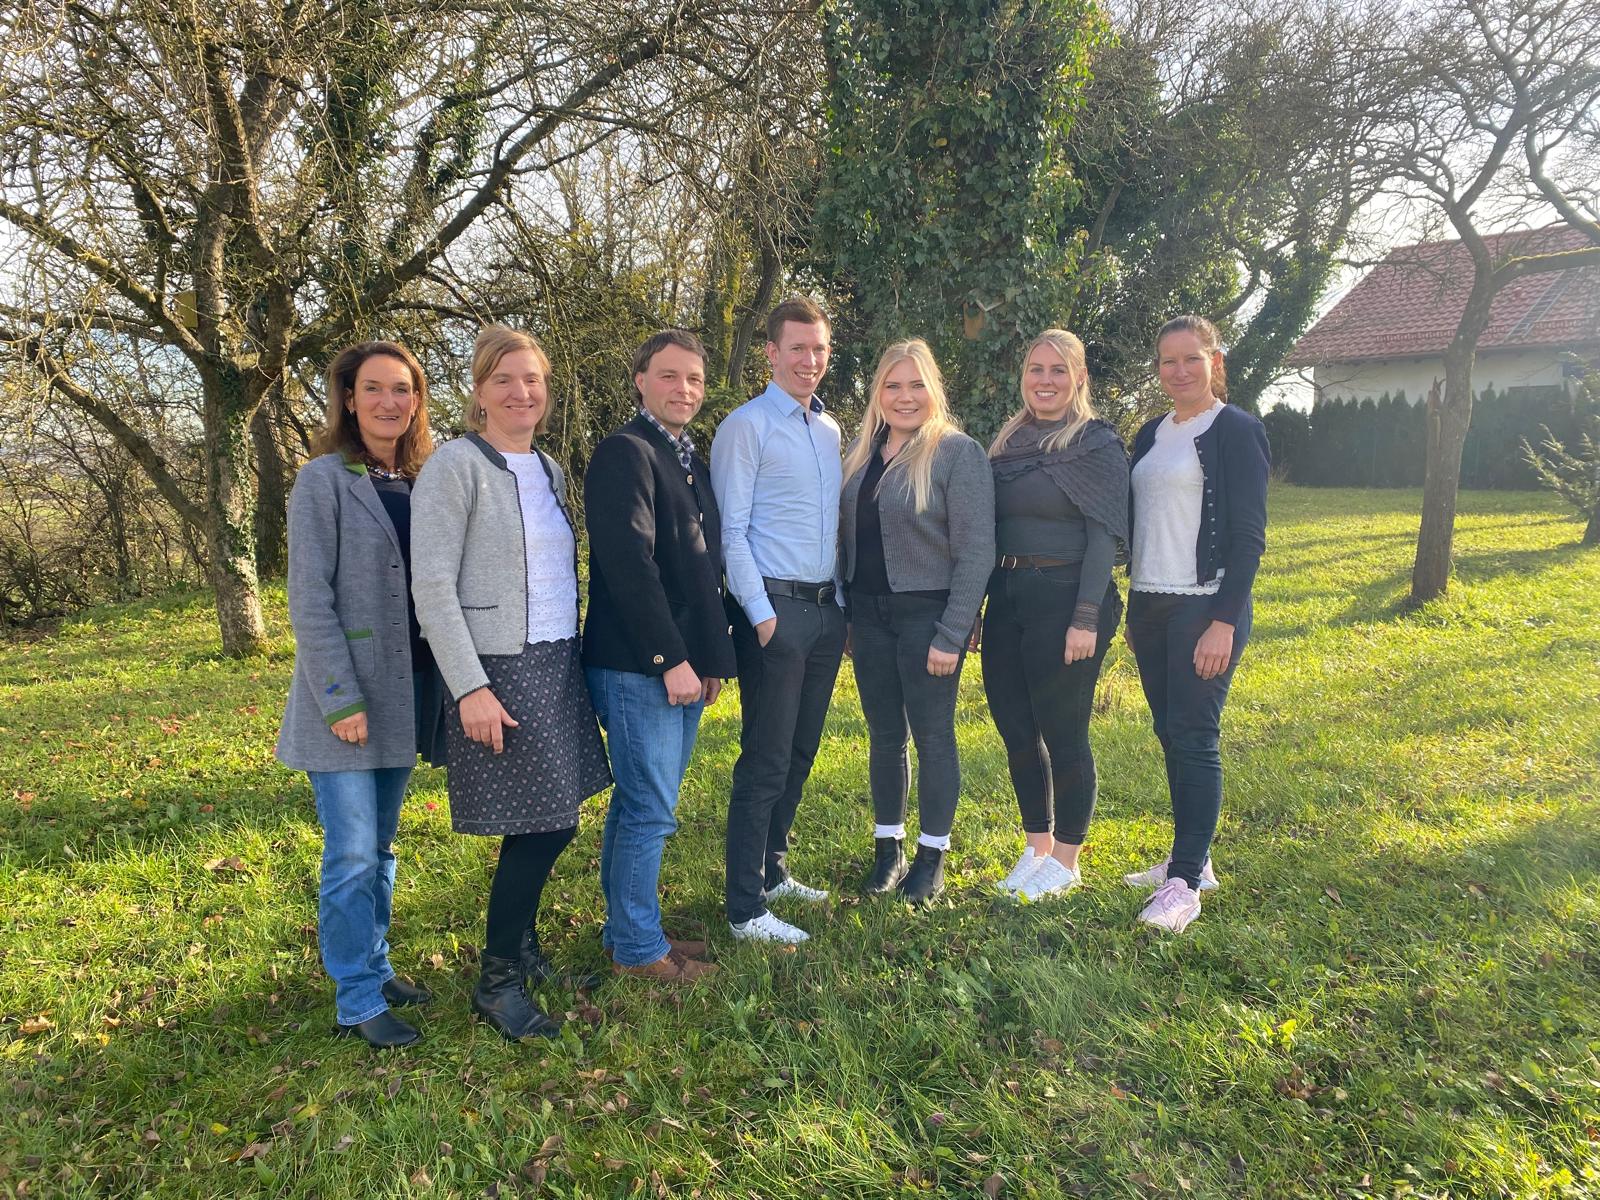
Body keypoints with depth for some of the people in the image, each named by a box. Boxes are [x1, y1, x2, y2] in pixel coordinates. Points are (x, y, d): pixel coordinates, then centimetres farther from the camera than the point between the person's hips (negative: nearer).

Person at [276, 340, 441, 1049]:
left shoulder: (420, 484, 10)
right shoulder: (324, 480, -8)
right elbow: (310, 600, -12)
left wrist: (444, 686, 7)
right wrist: (341, 699, -17)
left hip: (407, 692, 6)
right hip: (349, 697, -6)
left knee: (381, 847, 16)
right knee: (353, 857, -1)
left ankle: (375, 967, 30)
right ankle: (357, 1003, 12)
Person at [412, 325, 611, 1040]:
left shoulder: (549, 470, 13)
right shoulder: (456, 465, -9)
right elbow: (432, 588, -14)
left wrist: (572, 655, 12)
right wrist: (470, 688, -18)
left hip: (558, 665, 7)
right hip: (498, 671, -7)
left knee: (549, 825, 10)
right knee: (545, 828, -4)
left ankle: (522, 950, 31)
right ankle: (496, 984, 14)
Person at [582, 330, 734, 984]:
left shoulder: (692, 461, 17)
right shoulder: (625, 452, -11)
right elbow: (629, 563, -20)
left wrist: (713, 655, 14)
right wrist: (670, 660, -19)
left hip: (684, 666, 9)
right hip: (637, 667, -9)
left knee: (640, 804, 17)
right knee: (650, 811, -1)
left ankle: (627, 926, 30)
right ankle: (638, 948, 14)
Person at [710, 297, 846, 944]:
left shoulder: (831, 429, 15)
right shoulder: (745, 426, -6)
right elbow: (732, 531, -11)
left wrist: (842, 603, 12)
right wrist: (761, 615, -15)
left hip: (826, 610, 7)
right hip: (774, 609, -7)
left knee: (800, 753, 15)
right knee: (766, 761, -4)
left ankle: (773, 871, 30)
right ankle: (746, 909, 5)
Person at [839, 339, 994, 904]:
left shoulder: (957, 452, -9)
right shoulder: (861, 453, 9)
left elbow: (976, 552, -12)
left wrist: (951, 635, -16)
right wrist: (846, 615, 9)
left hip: (927, 615, -5)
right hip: (869, 614, 5)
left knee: (933, 736, 5)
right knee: (884, 736, 12)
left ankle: (931, 857, 21)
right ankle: (888, 850, 26)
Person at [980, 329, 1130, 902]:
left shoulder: (1097, 443, -4)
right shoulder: (1008, 442, 13)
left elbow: (1104, 535, -11)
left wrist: (1086, 618, -17)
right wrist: (976, 607, 11)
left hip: (1064, 597, -6)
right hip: (1007, 597, 6)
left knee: (1062, 733, 1)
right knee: (1015, 730, 11)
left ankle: (1066, 859, 18)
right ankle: (1036, 847, 28)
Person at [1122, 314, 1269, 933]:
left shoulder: (1236, 431, -6)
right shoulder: (1150, 435, 14)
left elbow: (1248, 536, -11)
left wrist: (1224, 622, -18)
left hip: (1205, 608, -7)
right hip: (1148, 605, 7)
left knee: (1193, 735, -7)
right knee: (1170, 735, 11)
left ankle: (1185, 884, -1)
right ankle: (1192, 858, 23)